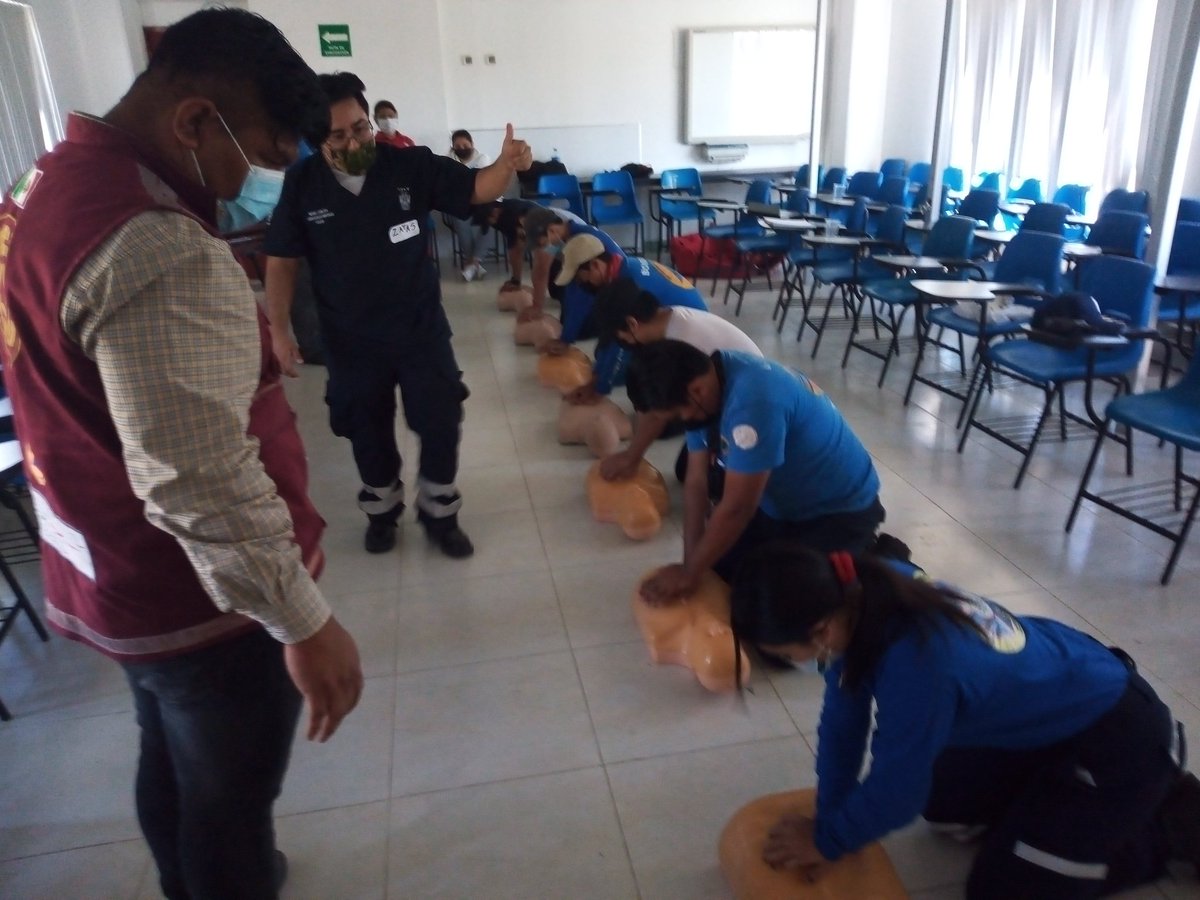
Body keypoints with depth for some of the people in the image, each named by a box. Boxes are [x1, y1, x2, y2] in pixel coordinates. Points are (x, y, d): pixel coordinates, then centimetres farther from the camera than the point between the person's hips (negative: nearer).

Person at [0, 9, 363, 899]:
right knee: (230, 803, 14)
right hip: (199, 597, -9)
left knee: (174, 769, 29)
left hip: (114, 574, 10)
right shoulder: (156, 250, -29)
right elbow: (200, 480, -32)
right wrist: (305, 621, -25)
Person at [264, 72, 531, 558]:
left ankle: (439, 514, 28)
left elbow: (475, 188, -8)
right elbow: (282, 261, -2)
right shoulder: (302, 183, -8)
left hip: (421, 330, 0)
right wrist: (278, 329, -7)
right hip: (350, 340, 1)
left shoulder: (411, 165, -10)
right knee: (368, 432, 16)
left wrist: (507, 164, -30)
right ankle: (381, 512, 40)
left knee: (442, 424, 6)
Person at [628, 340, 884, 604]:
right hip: (782, 502, 8)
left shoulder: (752, 400, -37)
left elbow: (735, 508, -31)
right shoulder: (705, 382, -10)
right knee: (720, 566, 5)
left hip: (841, 510, -8)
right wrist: (689, 565, -14)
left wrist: (688, 574, -20)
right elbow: (696, 482, -8)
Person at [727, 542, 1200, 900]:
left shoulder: (915, 664, -41)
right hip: (1058, 702, 8)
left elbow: (896, 792, -25)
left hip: (1120, 739, -7)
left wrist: (825, 841, -8)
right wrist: (827, 821, -8)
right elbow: (842, 719, -6)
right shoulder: (859, 599, -17)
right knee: (945, 807, 19)